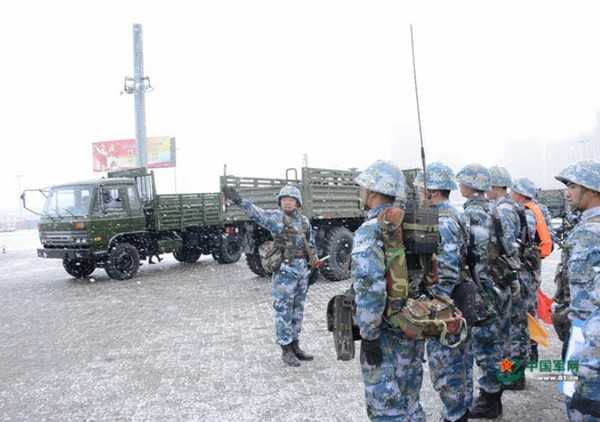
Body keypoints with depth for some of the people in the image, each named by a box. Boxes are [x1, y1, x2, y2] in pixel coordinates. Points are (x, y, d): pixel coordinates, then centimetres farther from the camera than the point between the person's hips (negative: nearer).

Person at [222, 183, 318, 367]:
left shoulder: (304, 221, 10)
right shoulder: (277, 217, -7)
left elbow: (312, 245, 18)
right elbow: (257, 213, -24)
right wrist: (239, 201, -40)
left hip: (302, 270, 6)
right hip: (285, 271, -6)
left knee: (298, 310, 13)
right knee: (284, 311, 0)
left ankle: (295, 346, 25)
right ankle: (286, 350, 9)